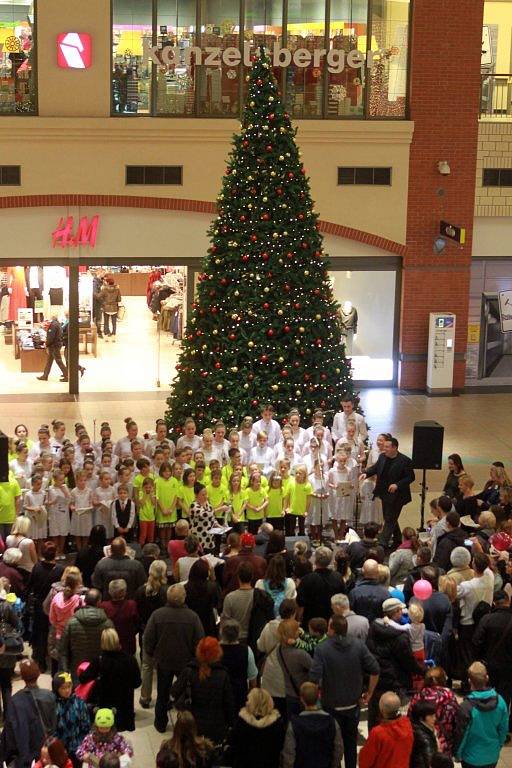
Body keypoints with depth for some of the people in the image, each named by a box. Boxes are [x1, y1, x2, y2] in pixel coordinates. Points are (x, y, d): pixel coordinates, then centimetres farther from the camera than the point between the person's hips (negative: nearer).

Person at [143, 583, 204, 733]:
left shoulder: (157, 615, -18)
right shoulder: (192, 617, -19)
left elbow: (148, 640, -10)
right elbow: (199, 641, -11)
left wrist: (151, 655, 8)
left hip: (163, 661, 1)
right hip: (186, 662, 0)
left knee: (162, 695, 19)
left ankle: (161, 724, 30)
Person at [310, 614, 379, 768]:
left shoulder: (322, 649, -18)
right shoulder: (358, 645, -7)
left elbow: (314, 678, -24)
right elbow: (375, 670, -7)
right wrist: (369, 693, 4)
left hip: (331, 706, -3)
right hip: (353, 704, 3)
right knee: (351, 742, 20)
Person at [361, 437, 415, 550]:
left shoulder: (404, 461, -16)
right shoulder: (382, 457, 2)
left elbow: (411, 477, -13)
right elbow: (375, 468, 15)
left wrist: (397, 485, -24)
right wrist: (366, 473, -5)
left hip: (396, 495, -7)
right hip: (385, 494, 7)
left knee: (390, 519, -4)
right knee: (390, 518, 18)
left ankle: (383, 543, -4)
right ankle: (397, 540, 34)